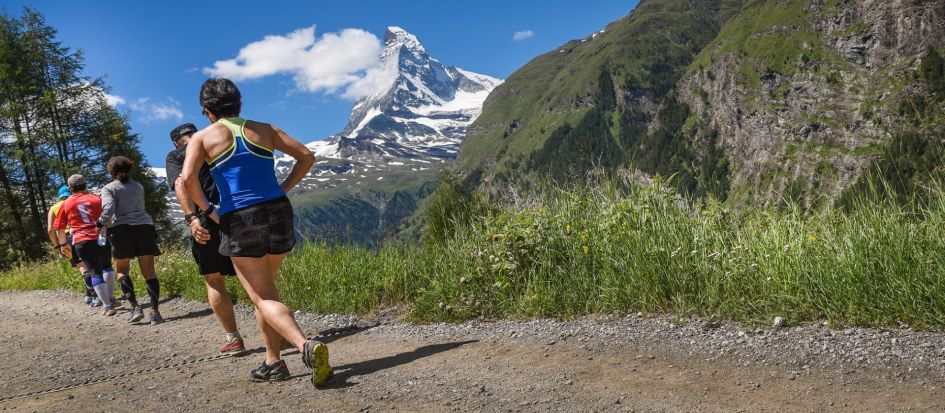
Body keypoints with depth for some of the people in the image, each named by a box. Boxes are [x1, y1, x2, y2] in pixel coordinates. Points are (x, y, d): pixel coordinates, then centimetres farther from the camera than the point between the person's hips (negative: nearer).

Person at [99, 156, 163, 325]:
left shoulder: (109, 188, 4)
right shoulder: (138, 186, 19)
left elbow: (108, 211, -9)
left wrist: (100, 223, 6)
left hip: (122, 229, -3)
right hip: (144, 227, 3)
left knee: (122, 270, 12)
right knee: (149, 271, 1)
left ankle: (135, 307, -4)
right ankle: (155, 311, -8)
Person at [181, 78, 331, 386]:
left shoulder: (202, 137, 5)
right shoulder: (263, 129, 13)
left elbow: (188, 178, -12)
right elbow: (306, 156, 9)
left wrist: (207, 210, 1)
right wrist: (282, 191, 11)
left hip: (240, 220, -4)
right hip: (278, 212, 4)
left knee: (264, 299, 0)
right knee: (264, 289, 20)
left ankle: (306, 346, -24)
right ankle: (273, 362, 19)